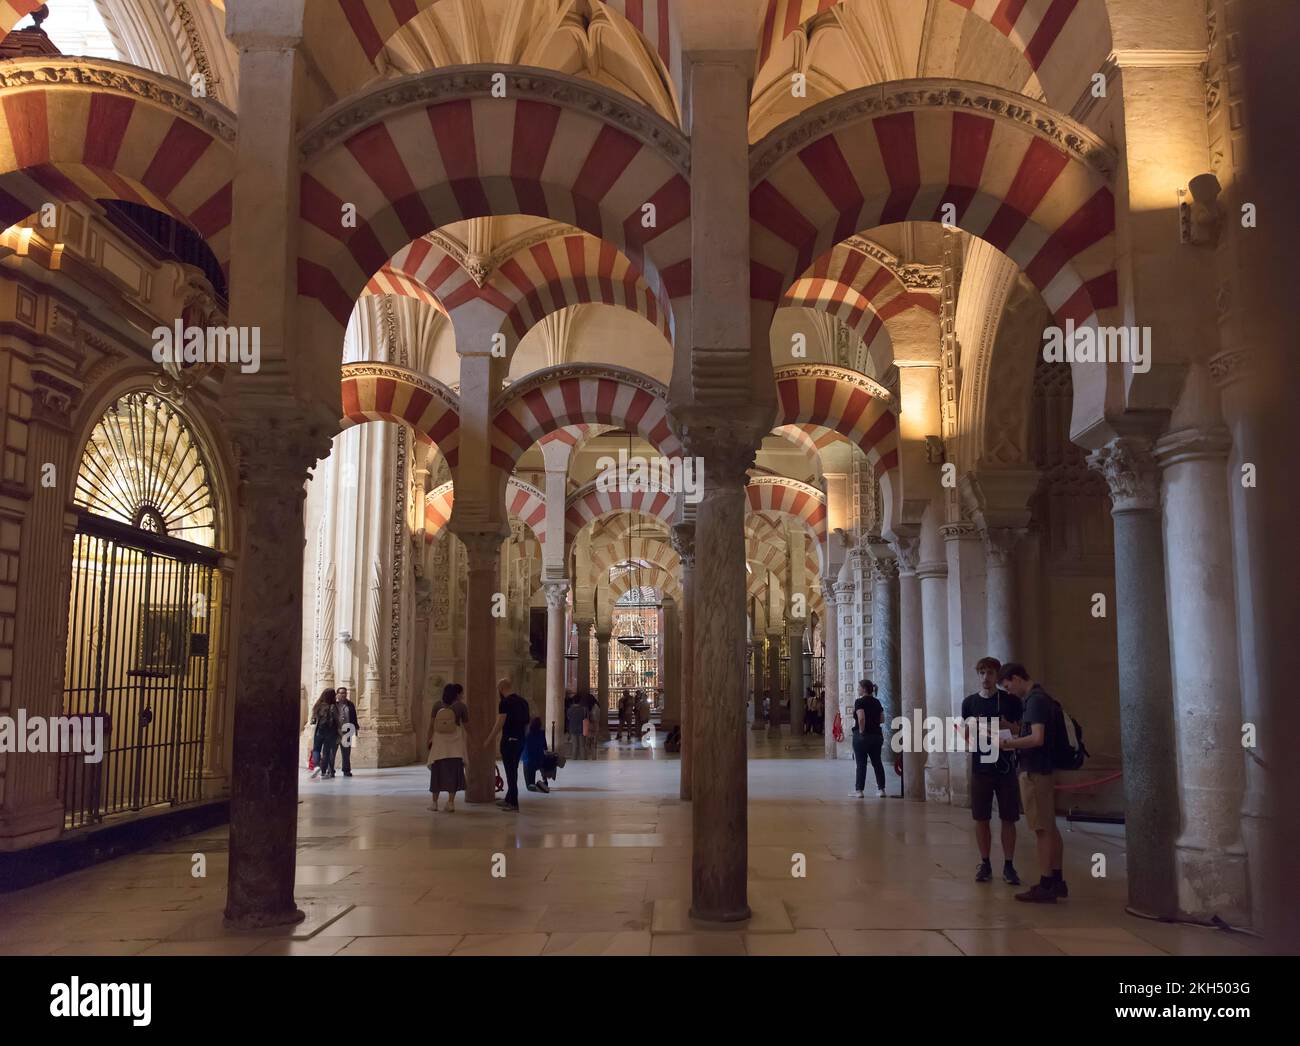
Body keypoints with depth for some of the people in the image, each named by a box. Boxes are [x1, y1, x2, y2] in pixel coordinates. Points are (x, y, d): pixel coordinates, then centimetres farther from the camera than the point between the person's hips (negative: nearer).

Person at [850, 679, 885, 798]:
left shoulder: (860, 702, -12)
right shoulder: (877, 702, 9)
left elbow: (861, 718, -25)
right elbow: (882, 719, 10)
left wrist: (861, 730, -14)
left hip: (862, 736, -6)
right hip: (877, 735, 6)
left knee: (861, 764, -1)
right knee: (877, 762, 11)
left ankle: (859, 790, 1)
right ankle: (881, 789, 12)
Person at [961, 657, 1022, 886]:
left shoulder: (1011, 700, -1)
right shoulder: (970, 702, 5)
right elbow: (966, 737, 10)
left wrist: (1008, 727, -17)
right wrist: (965, 731, -12)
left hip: (1006, 768, -2)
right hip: (981, 768, 2)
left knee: (1008, 819, 3)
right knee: (981, 818, 5)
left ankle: (1008, 865, 13)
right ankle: (985, 863, 17)